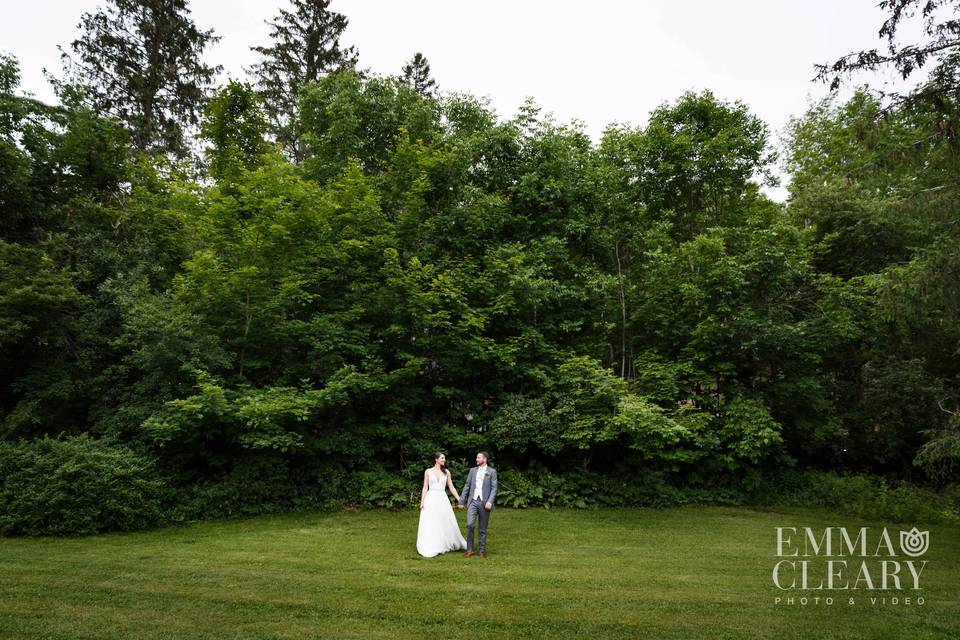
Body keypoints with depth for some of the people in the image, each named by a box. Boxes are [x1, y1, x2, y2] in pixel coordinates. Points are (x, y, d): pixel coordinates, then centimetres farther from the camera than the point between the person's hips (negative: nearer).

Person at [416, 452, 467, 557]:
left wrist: (459, 499, 4)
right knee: (430, 524, -4)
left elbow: (451, 487, 10)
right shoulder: (428, 471, 2)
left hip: (443, 500, 3)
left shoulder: (446, 472, 8)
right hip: (431, 499, -2)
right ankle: (430, 549, 2)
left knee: (446, 523, 7)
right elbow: (425, 488, 2)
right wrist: (422, 501, -7)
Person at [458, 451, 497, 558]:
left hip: (484, 502, -2)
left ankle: (482, 551, 16)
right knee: (470, 524, -14)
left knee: (483, 529, 4)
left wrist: (490, 501, -16)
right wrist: (461, 500, 10)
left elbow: (494, 488, -4)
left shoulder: (492, 471, 2)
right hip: (473, 501, 2)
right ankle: (469, 549, -2)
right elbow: (467, 486, 14)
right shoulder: (473, 470, 12)